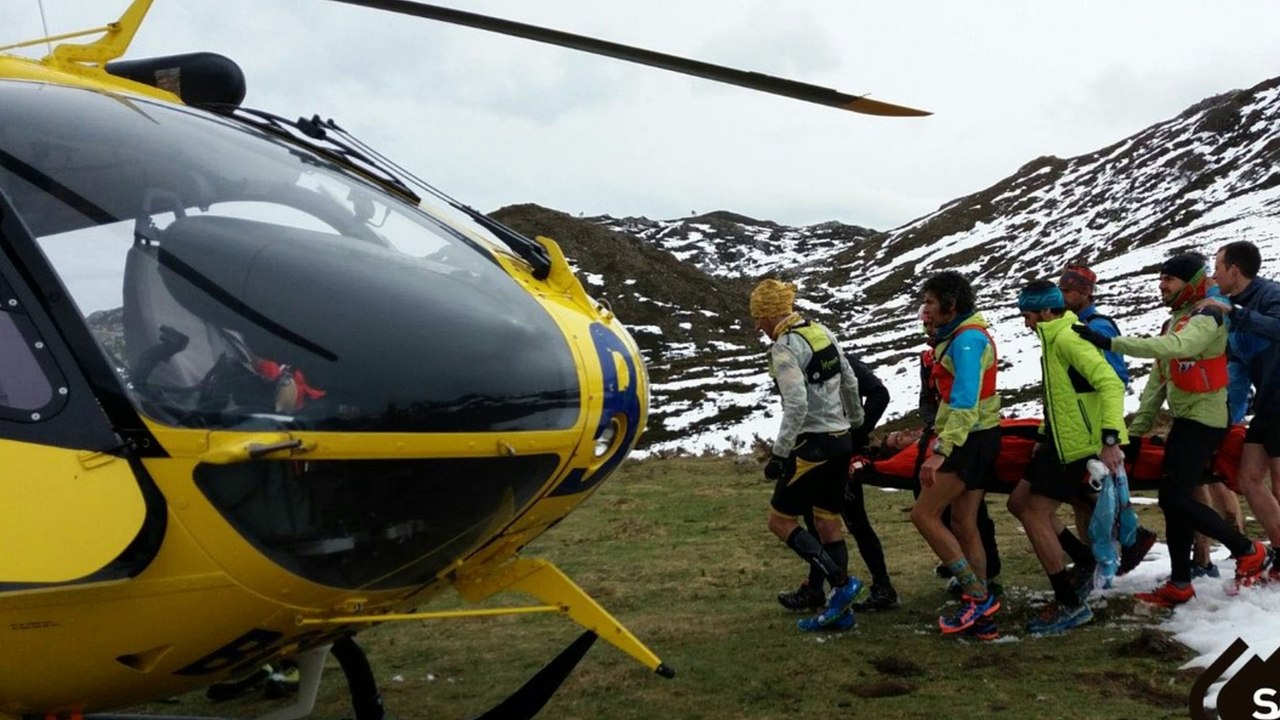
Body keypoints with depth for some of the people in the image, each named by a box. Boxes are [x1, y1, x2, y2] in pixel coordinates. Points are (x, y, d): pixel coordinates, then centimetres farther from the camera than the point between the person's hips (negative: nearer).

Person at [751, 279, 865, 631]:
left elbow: (797, 406, -25)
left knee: (781, 521, 3)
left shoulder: (784, 348, -16)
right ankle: (841, 610, 18)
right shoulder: (823, 333, 8)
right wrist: (855, 422, 32)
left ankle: (841, 583, -5)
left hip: (814, 445, -9)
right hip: (841, 440, 9)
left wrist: (779, 453, -19)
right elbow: (850, 384, 17)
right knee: (828, 523, 15)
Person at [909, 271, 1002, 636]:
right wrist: (941, 442, 20)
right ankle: (981, 605, 16)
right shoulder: (962, 335, 15)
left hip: (969, 439, -10)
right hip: (973, 438, 10)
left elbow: (965, 401, -28)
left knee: (923, 514, -8)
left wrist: (940, 451, -34)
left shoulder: (967, 338, -17)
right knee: (963, 523, 11)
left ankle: (977, 595, -4)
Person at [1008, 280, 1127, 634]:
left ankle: (1070, 605, 0)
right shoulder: (1055, 338, 14)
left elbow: (1111, 383, -28)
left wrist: (1110, 439, -34)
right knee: (1019, 502, 15)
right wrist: (1045, 435, 23)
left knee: (1035, 515, -8)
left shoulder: (1068, 338, -18)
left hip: (1078, 447, -10)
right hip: (1062, 442, 10)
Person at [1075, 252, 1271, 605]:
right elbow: (1158, 380, 15)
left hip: (1204, 421, -9)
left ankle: (1249, 551, 5)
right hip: (1183, 421, 9)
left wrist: (1109, 342, -39)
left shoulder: (1207, 318, -14)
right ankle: (1179, 585, 15)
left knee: (1176, 498, -13)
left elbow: (1171, 348, -34)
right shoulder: (1173, 323, 15)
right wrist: (1137, 428, 10)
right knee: (1173, 500, 8)